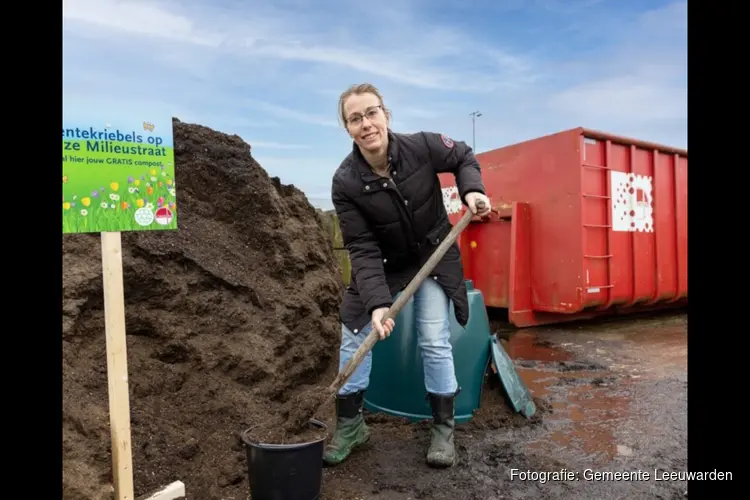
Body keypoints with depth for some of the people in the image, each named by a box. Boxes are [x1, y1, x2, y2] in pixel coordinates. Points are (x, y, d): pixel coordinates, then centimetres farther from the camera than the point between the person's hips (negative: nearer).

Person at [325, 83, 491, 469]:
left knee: (434, 341, -4)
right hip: (383, 262, 1)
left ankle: (443, 427, 17)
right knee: (354, 336, -1)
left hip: (434, 255, 0)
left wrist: (471, 189, -20)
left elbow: (464, 158, 1)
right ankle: (350, 423, 20)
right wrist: (377, 301, -34)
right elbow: (363, 248, -24)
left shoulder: (422, 146, -21)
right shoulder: (345, 182, -23)